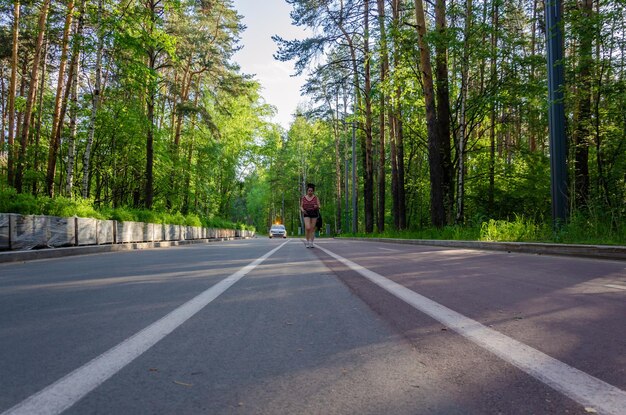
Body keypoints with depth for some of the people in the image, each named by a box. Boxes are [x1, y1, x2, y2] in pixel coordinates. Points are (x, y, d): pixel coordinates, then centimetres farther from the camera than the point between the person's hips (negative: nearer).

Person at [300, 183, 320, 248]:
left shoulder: (316, 198, 1)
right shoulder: (303, 198, 4)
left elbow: (319, 207, 0)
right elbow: (301, 206, 7)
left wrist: (317, 206, -23)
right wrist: (302, 210, -15)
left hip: (314, 214, 0)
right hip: (306, 214, 0)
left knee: (312, 228, 0)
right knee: (307, 228, -15)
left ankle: (311, 243, 8)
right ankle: (307, 241, 3)